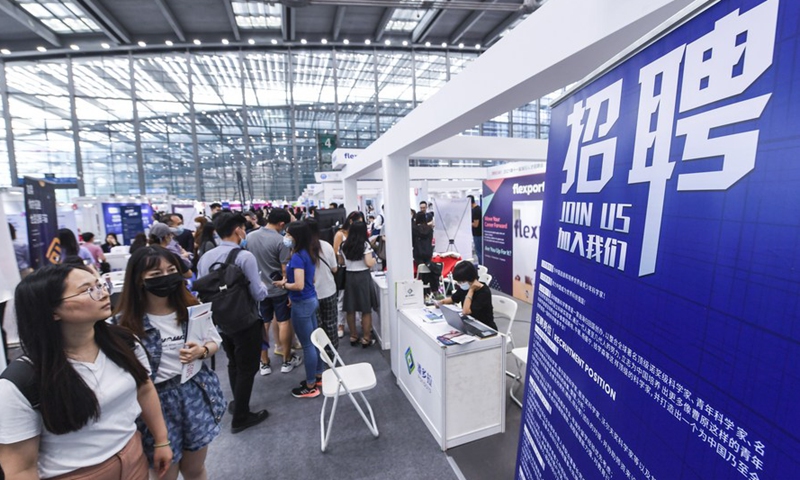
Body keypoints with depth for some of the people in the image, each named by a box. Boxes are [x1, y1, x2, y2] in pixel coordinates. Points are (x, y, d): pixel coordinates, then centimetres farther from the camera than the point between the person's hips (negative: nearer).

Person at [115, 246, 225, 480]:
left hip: (196, 393, 3)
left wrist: (201, 351, -14)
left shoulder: (191, 308, -5)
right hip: (156, 401, -3)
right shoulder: (125, 322, -15)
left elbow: (214, 342, 5)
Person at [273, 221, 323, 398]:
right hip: (311, 299, 9)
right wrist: (287, 279, 8)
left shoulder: (297, 257, -21)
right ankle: (319, 375, 34)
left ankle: (311, 386, 18)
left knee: (307, 345, 3)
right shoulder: (309, 253, 6)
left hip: (302, 304, -9)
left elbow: (299, 285, -25)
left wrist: (283, 284, -9)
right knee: (314, 340, 19)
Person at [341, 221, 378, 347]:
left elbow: (343, 262, 11)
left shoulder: (344, 245, 4)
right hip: (363, 277, -5)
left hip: (349, 277, 5)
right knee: (366, 310, 5)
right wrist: (374, 259, 5)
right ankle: (366, 338, 11)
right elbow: (369, 264, -14)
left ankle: (353, 337, 23)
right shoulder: (365, 244, -10)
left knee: (350, 309, 12)